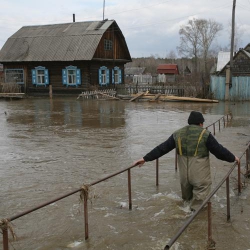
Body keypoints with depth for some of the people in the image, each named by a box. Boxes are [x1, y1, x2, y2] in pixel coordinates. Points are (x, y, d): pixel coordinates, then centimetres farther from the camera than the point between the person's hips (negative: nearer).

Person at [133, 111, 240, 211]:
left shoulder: (178, 134, 6)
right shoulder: (205, 134, -6)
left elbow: (161, 148, 6)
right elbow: (219, 150, -2)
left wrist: (145, 158, 11)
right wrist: (233, 158, 14)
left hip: (184, 176, 5)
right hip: (200, 176, -5)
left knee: (187, 198, 24)